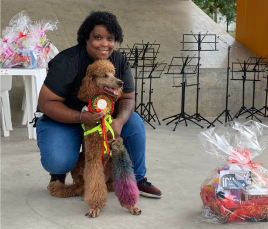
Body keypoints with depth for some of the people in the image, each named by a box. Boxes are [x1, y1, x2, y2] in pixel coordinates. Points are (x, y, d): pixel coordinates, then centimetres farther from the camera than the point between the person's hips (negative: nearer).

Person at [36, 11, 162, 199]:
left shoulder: (120, 61, -9)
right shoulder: (67, 63, -23)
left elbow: (128, 98, -7)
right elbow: (46, 102, -23)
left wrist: (119, 121, -31)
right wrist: (81, 117, -37)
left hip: (104, 117, 5)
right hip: (63, 120, -4)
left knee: (135, 122, -20)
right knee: (59, 162, -31)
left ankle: (137, 179, -2)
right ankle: (59, 172, 9)